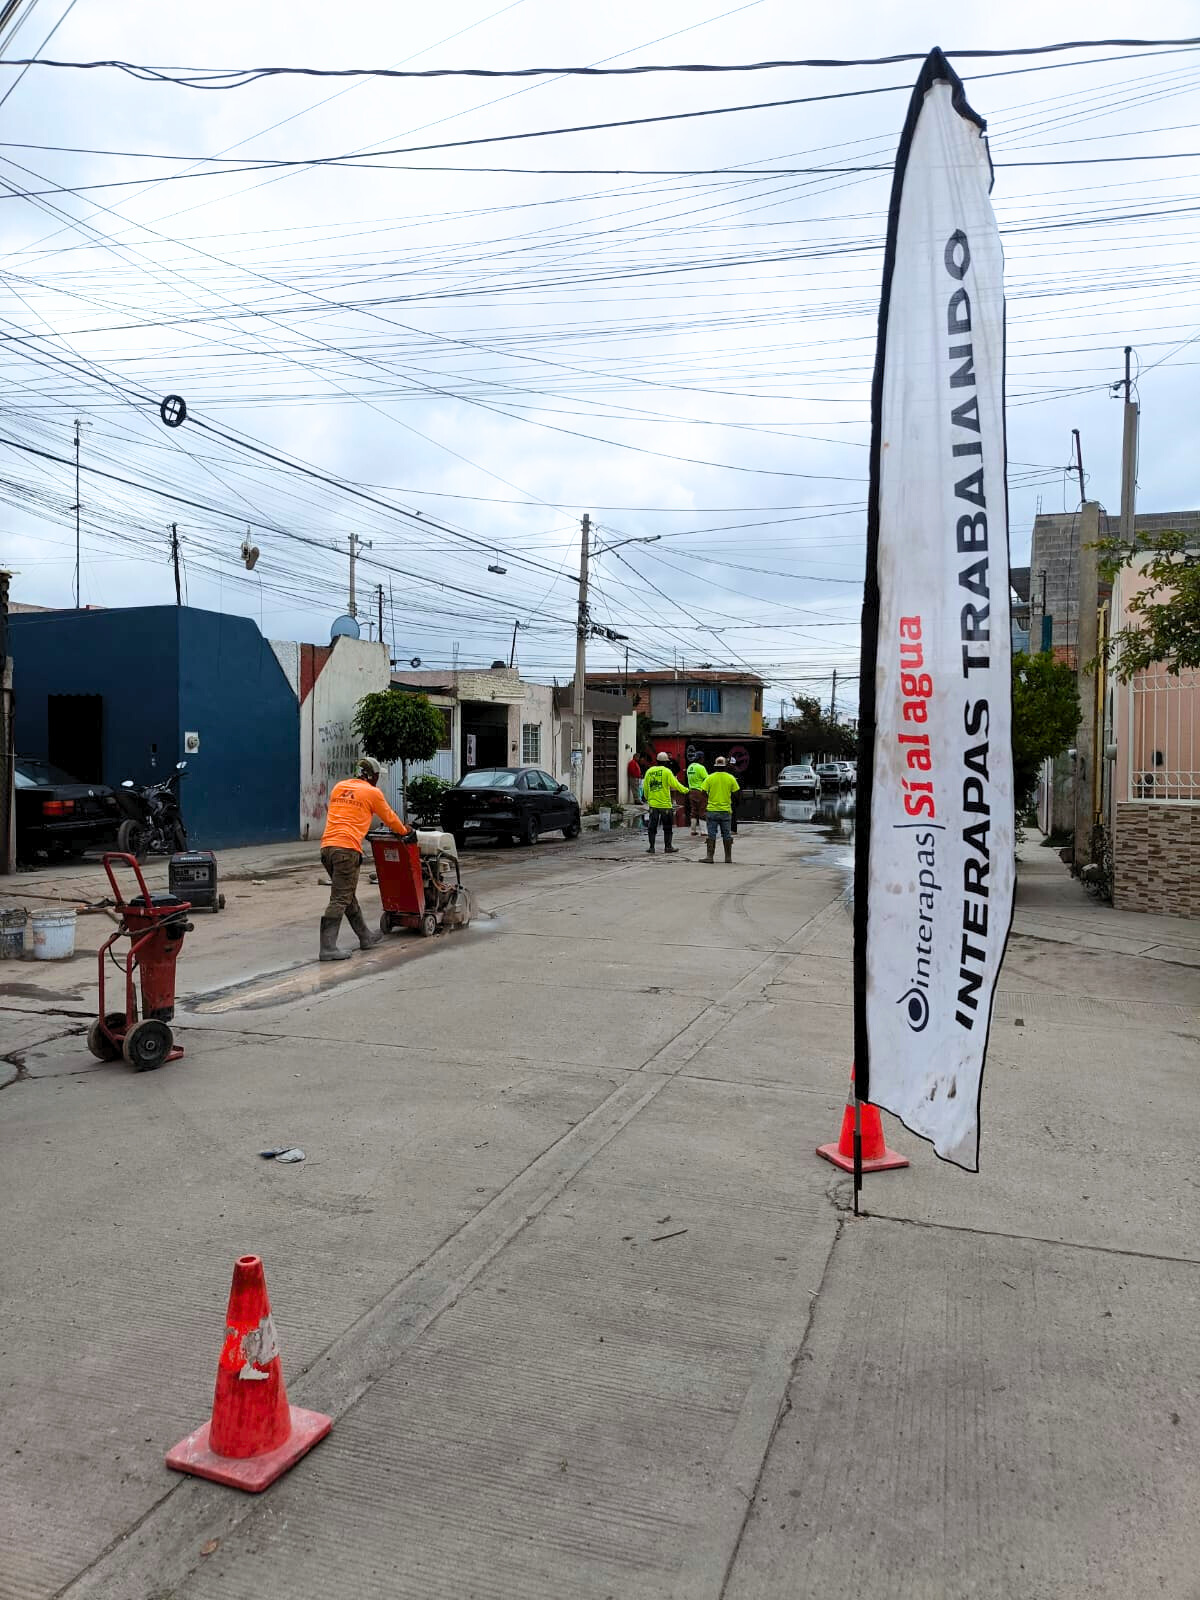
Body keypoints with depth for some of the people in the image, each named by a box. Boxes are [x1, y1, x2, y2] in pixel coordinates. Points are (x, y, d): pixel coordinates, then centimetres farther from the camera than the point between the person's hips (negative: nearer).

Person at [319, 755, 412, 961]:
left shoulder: (339, 787, 18)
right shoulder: (372, 792, 2)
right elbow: (389, 817, 14)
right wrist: (404, 831, 32)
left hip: (327, 846, 7)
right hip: (347, 848, -7)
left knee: (348, 896, 17)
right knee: (340, 899, -6)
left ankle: (365, 937, 30)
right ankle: (328, 948, -10)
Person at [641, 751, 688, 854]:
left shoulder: (649, 771, 4)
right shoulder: (666, 771, -8)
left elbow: (645, 787, 9)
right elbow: (675, 784, -10)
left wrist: (647, 798, 23)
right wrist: (684, 790, 5)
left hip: (653, 803, 3)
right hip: (665, 804, -3)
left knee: (652, 826, 7)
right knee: (667, 827, 9)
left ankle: (651, 848, 5)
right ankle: (668, 847, 12)